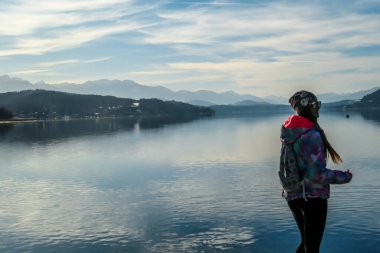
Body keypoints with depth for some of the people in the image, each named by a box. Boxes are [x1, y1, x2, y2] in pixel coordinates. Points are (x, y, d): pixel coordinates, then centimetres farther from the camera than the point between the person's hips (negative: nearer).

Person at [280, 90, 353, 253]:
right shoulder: (312, 135, -21)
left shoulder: (290, 133, 3)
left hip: (293, 195, 8)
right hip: (313, 197, -7)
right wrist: (345, 177, -10)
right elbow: (317, 174, -23)